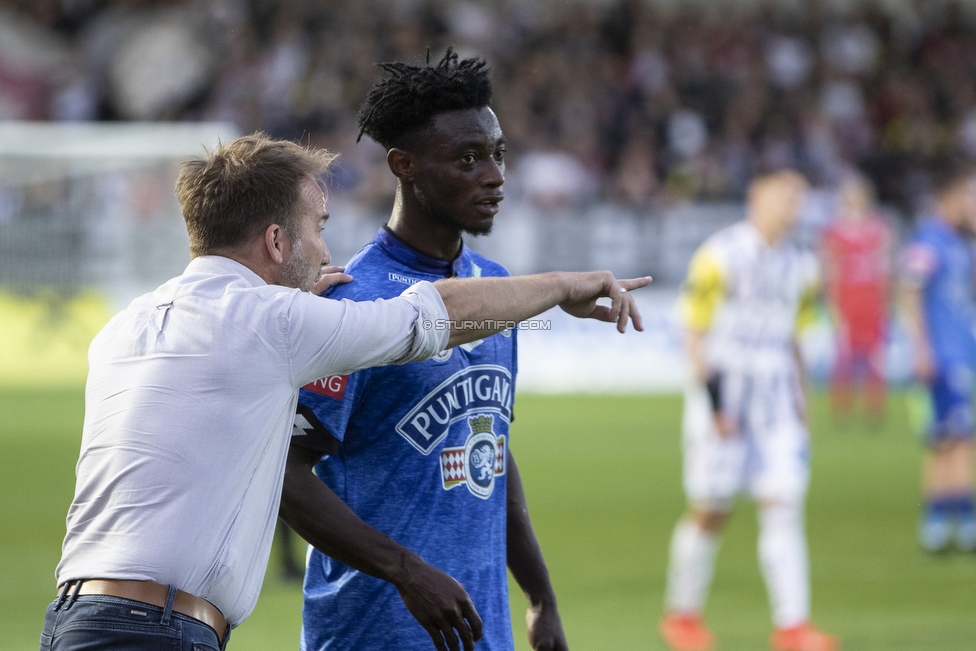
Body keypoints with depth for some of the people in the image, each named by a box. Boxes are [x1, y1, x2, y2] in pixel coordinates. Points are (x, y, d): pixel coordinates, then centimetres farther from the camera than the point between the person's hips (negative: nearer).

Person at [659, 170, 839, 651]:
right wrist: (713, 399, -14)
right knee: (710, 512, 3)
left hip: (777, 398, 5)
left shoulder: (800, 266, 10)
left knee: (783, 505, -5)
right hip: (725, 391, -5)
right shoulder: (720, 256, -9)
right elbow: (694, 333, -8)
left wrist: (798, 401, 14)